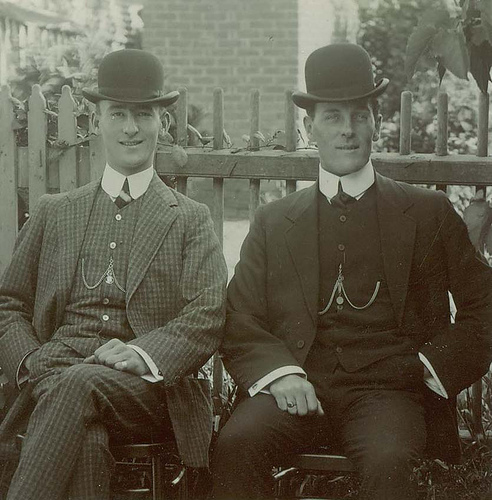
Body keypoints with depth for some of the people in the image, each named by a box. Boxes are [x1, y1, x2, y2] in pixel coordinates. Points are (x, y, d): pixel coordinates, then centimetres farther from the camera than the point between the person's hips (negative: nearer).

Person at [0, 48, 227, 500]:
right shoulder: (55, 213, 23)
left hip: (148, 391, -1)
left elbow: (209, 315, 2)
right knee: (85, 442, -35)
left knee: (79, 384, -37)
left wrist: (144, 354, -18)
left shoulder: (191, 220, 16)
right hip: (53, 376, 2)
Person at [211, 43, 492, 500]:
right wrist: (279, 372, -9)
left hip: (389, 391, -1)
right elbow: (239, 321, 11)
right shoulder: (273, 222, 17)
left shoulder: (429, 214, 13)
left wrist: (433, 367, -4)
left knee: (388, 461, -35)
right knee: (236, 445, -30)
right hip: (300, 389, 2)